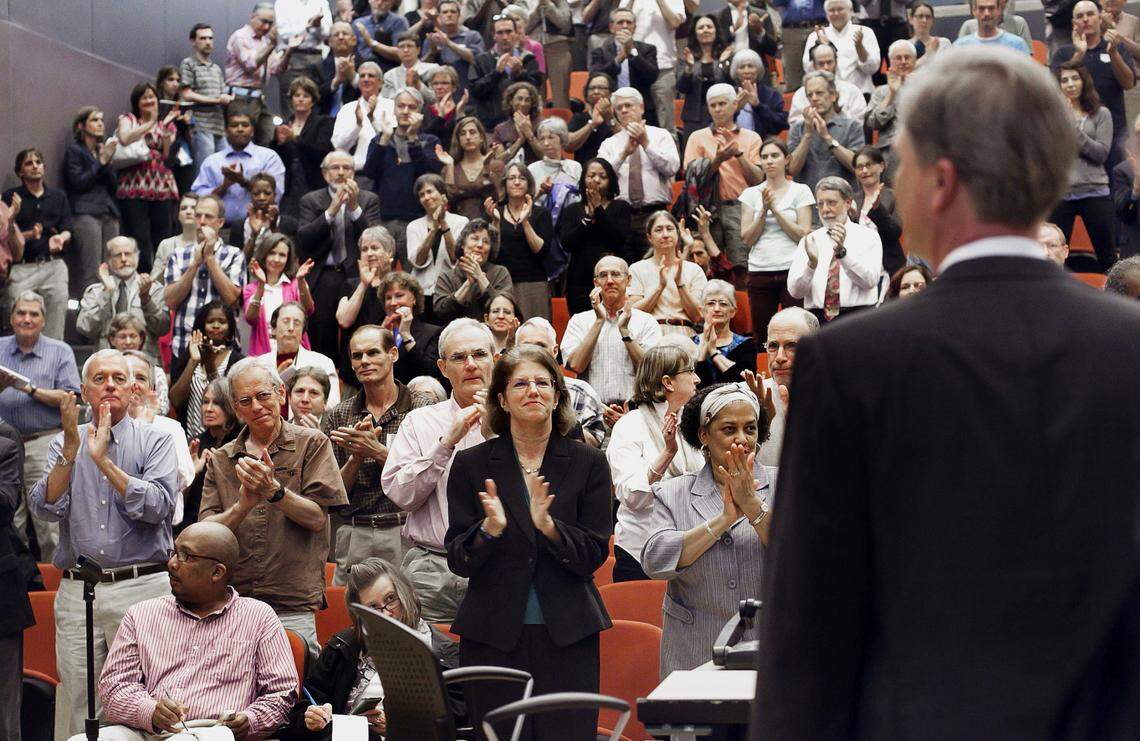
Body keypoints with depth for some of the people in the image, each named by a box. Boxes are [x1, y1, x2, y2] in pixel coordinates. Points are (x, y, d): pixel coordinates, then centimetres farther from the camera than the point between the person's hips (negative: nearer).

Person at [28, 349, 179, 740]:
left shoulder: (155, 441, 5)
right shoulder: (64, 443, 13)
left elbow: (158, 506, -11)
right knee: (75, 703, 2)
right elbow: (45, 508, -2)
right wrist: (71, 451, -11)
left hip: (140, 589, -2)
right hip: (77, 590, 2)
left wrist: (103, 461, -13)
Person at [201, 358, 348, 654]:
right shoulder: (220, 460, 13)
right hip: (231, 603, 3)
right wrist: (243, 506, -15)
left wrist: (274, 491, -17)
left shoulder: (311, 444, 5)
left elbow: (317, 518, -3)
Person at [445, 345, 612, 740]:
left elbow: (594, 555, -2)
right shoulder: (471, 464, 4)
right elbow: (457, 560, 1)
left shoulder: (588, 463, 4)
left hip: (567, 634, 0)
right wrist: (489, 529, -20)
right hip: (492, 634, 0)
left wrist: (548, 525, -19)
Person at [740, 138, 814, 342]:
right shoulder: (751, 194, 12)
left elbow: (803, 235, -3)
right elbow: (747, 239, 5)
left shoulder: (800, 191, 6)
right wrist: (764, 210, -6)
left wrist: (775, 209, -7)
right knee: (760, 335, 1)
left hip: (792, 270, -2)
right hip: (759, 270, 2)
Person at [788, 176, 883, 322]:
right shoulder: (808, 241, 15)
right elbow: (795, 291, 4)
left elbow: (870, 280, -7)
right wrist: (811, 263, -14)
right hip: (818, 318, 2)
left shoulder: (868, 237, 9)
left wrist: (842, 252, -19)